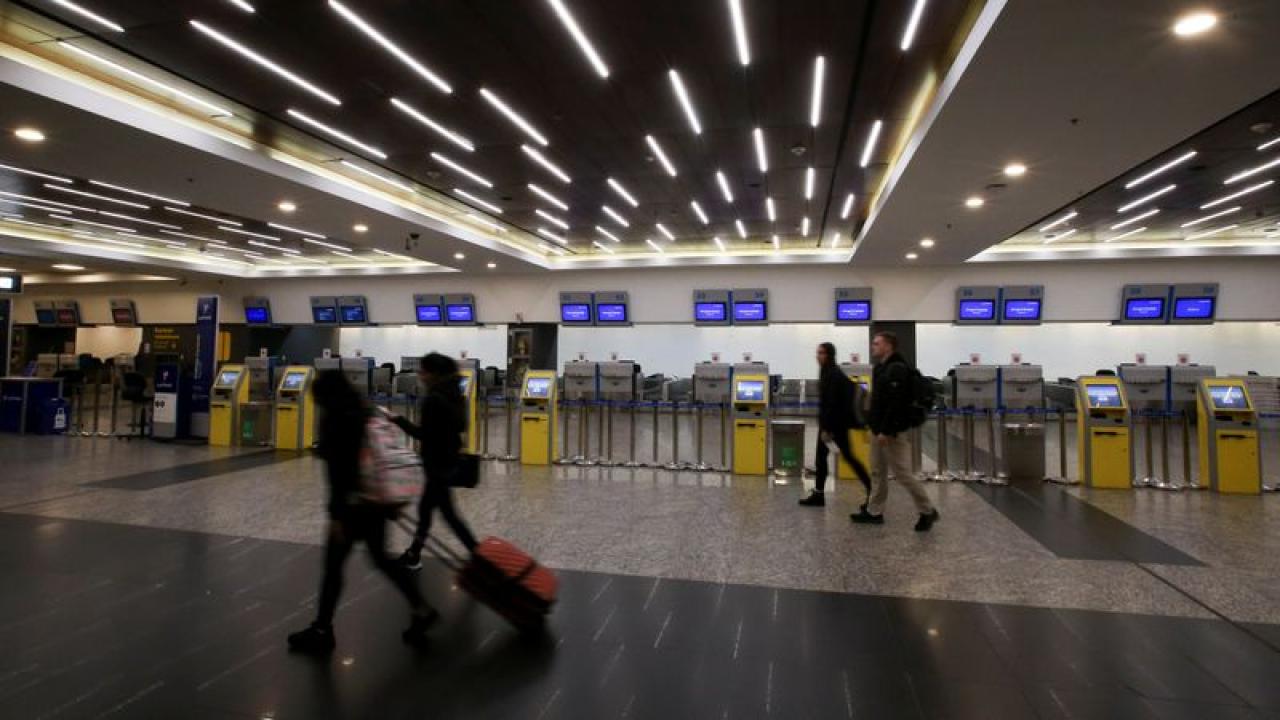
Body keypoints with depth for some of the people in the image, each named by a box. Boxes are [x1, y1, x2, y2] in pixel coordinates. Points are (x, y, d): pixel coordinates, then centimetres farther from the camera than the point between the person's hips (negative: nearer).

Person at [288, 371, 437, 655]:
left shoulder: (335, 420, -14)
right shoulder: (364, 414, 10)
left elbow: (338, 471, -19)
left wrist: (336, 515, -17)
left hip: (355, 504, -9)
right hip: (376, 500, 9)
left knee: (332, 565, 5)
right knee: (381, 558, 18)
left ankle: (322, 631, 18)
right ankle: (422, 609, 19)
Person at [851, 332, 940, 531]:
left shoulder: (897, 369, -18)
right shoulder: (882, 367, 13)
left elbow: (896, 404, -25)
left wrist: (886, 431, -25)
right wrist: (874, 426, 18)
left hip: (893, 432, -10)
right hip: (879, 430, 10)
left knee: (902, 473, -3)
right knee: (878, 472, 13)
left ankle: (928, 511, 11)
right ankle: (874, 512, 21)